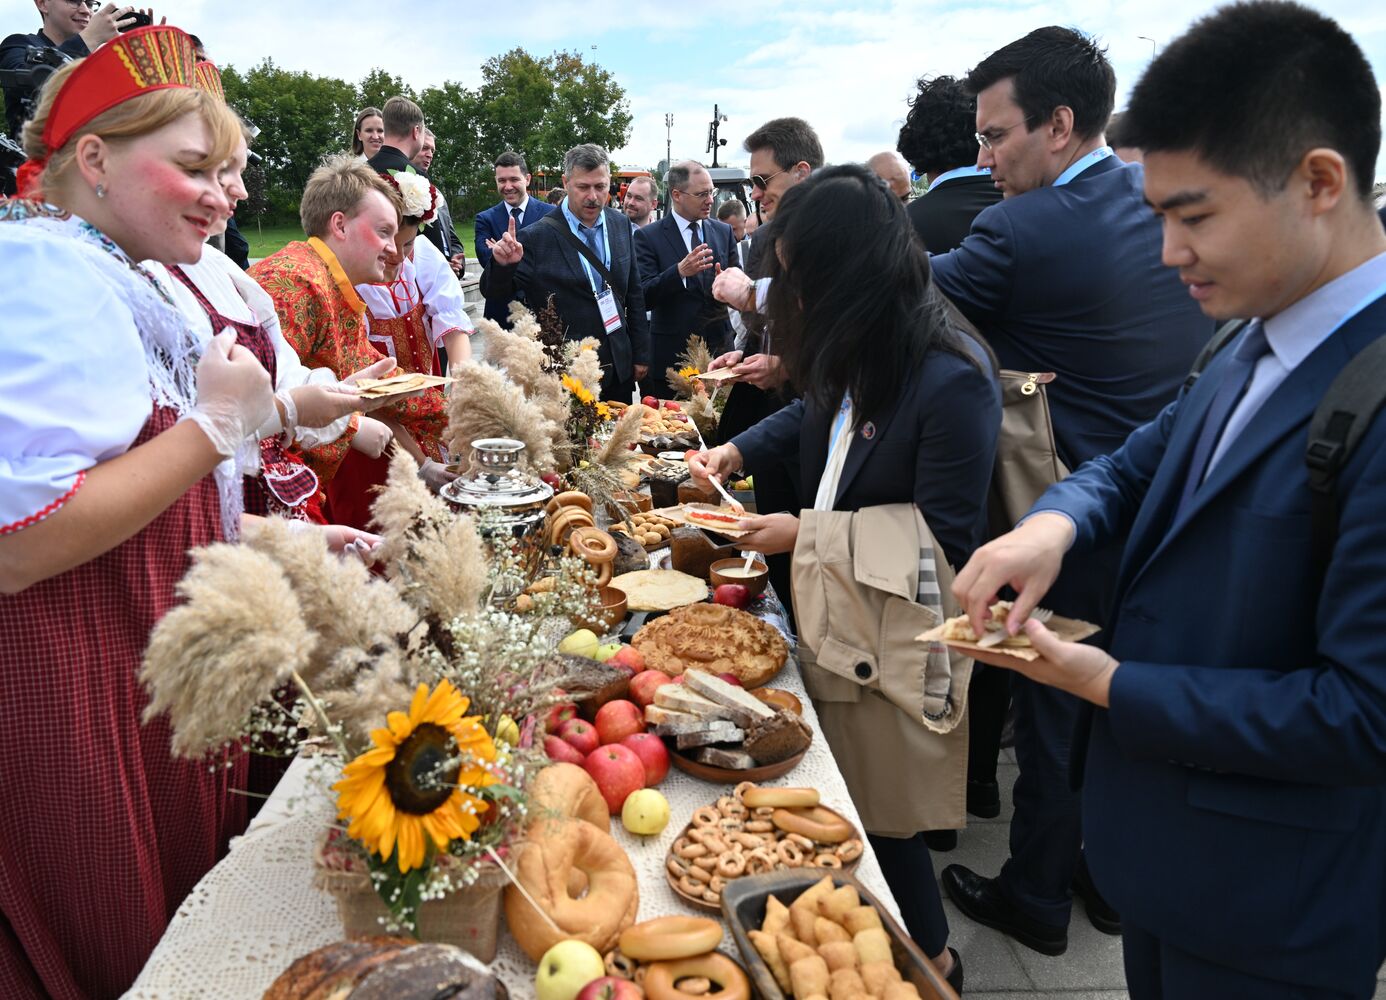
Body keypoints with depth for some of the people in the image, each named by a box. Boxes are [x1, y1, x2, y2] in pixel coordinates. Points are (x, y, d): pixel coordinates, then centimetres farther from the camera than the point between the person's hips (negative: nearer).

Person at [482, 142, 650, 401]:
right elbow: (495, 292, -6)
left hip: (619, 370, 5)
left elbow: (634, 294, 10)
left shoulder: (621, 225, 3)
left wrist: (641, 355, 9)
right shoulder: (536, 237, -12)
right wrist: (503, 263, -27)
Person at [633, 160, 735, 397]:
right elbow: (643, 297, -13)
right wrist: (680, 271, -28)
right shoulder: (648, 236, -4)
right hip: (672, 352, -3)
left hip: (719, 348, 3)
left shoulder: (723, 231, 9)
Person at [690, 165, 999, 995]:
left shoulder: (952, 381, -23)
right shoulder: (862, 355, 1)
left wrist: (808, 533, -17)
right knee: (843, 797, 18)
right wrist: (737, 450, 12)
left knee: (883, 815, 8)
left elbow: (946, 538, -20)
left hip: (896, 641, -7)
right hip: (835, 619, 7)